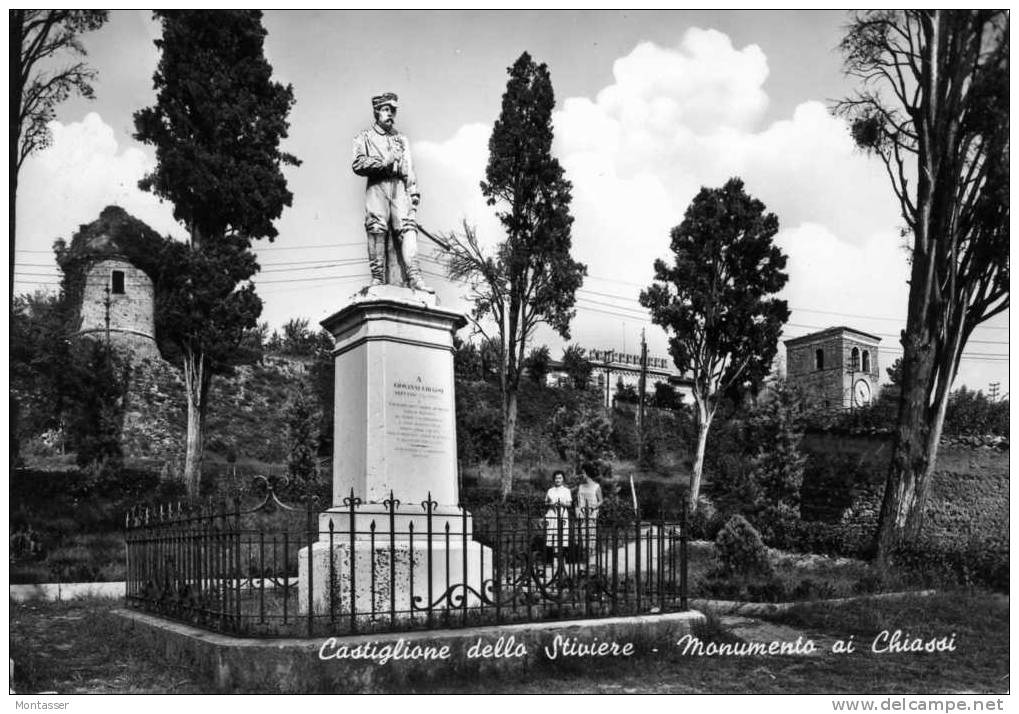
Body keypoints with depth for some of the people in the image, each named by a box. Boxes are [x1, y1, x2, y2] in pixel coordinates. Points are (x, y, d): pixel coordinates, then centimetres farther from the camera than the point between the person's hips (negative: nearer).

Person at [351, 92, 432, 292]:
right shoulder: (365, 137, 16)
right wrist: (383, 161, -7)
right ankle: (377, 278, -17)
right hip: (377, 186, -2)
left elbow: (409, 168, 21)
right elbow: (357, 164, 2)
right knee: (376, 227, -15)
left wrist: (414, 192, 8)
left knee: (407, 226, -15)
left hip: (399, 186, 2)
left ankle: (413, 277, -26)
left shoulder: (401, 139, 28)